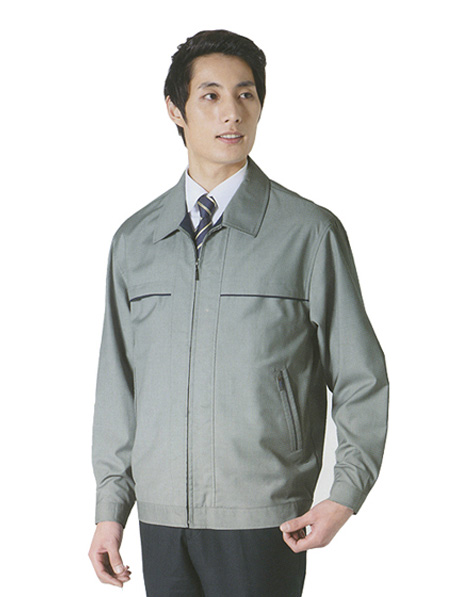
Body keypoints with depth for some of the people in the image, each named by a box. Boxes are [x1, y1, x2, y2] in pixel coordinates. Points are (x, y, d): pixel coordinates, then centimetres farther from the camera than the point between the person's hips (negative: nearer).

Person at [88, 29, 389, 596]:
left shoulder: (311, 233, -1)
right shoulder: (134, 241, 9)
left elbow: (361, 379, 0)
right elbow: (118, 384, 12)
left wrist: (345, 495, -11)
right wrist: (109, 509, 9)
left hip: (263, 524, -3)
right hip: (162, 520, 3)